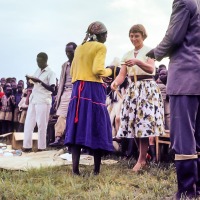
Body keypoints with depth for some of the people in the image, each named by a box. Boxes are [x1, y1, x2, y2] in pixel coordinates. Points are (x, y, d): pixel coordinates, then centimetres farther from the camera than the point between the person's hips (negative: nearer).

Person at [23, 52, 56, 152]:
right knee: (28, 123, 4)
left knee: (41, 124, -5)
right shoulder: (37, 71, 15)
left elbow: (52, 89, -15)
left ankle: (41, 147, 2)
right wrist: (30, 79, 1)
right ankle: (27, 146, 7)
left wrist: (40, 81, -23)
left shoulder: (50, 73, -6)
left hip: (43, 101, -7)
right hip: (33, 100, 7)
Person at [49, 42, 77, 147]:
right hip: (65, 93, 5)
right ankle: (58, 138, -7)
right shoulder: (65, 65, 18)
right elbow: (61, 81, 17)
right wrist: (58, 96, 11)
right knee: (61, 116, -5)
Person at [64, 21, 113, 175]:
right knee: (97, 127, 1)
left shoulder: (79, 48, 18)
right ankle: (97, 169, 5)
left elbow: (73, 71, 18)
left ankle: (75, 168, -1)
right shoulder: (101, 47, -2)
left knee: (78, 127, 4)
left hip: (77, 89, 6)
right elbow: (98, 70, -15)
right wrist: (109, 71, 4)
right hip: (93, 89, -6)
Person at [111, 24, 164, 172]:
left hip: (147, 88, -5)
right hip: (132, 89, 5)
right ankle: (143, 157, 9)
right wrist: (115, 82, -16)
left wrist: (137, 62, -34)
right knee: (134, 122, 0)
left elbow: (151, 69, -17)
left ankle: (141, 159, -7)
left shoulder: (149, 51, 2)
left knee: (144, 121, -12)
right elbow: (122, 74, 6)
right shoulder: (128, 54, 16)